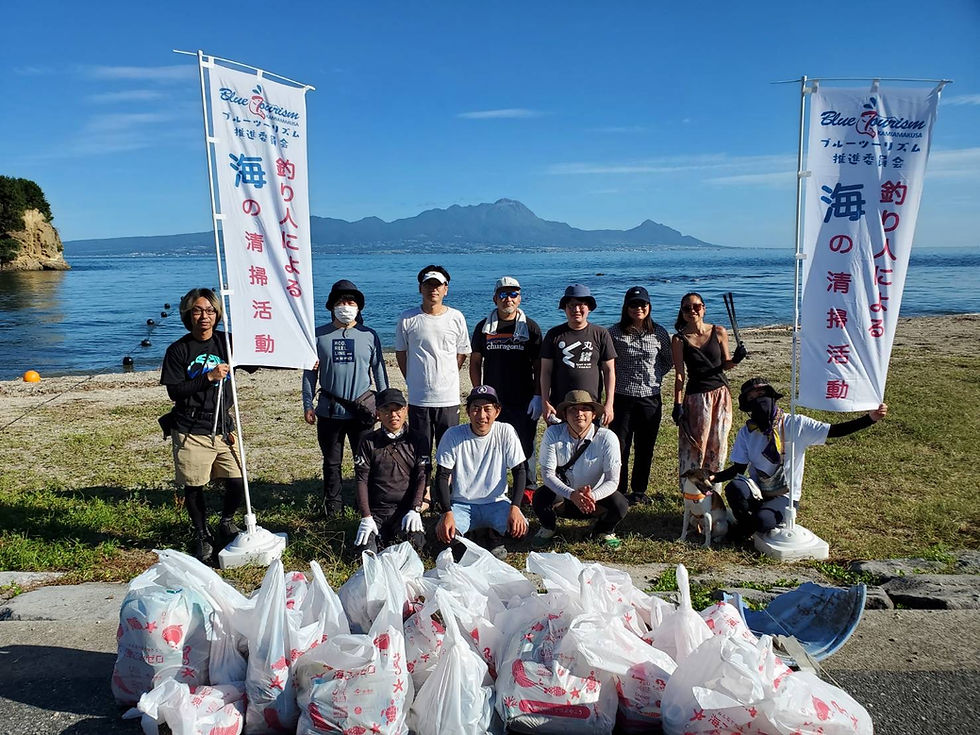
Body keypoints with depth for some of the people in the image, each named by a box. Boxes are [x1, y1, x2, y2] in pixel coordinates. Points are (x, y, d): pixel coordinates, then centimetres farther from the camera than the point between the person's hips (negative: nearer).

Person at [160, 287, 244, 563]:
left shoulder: (225, 342, 5)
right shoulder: (178, 350, -3)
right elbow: (174, 391, -9)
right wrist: (208, 377, -18)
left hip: (223, 428, 2)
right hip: (191, 432, -2)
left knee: (237, 483, -2)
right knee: (193, 488, 7)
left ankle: (227, 524, 27)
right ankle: (202, 536, 30)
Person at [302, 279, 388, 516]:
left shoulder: (369, 335, 4)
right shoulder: (319, 335, 4)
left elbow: (379, 371, 8)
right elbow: (310, 373, 8)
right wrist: (307, 405, 3)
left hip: (362, 412, -1)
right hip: (329, 411, 1)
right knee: (332, 461, 11)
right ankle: (333, 504, 25)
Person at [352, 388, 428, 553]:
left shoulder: (416, 441, 6)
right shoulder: (369, 442, 6)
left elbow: (422, 477, -1)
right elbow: (361, 480, 1)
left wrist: (415, 510, -15)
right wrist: (366, 517, -10)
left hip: (406, 510, -1)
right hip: (376, 511, 1)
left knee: (414, 544, -28)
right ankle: (381, 534, 9)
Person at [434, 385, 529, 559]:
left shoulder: (506, 432, -9)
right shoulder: (453, 435, -11)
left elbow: (519, 471, -6)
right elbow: (442, 476, -9)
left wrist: (515, 507, -20)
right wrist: (448, 512, -23)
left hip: (497, 502, 1)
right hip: (462, 504, -1)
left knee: (520, 528, -26)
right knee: (443, 533, -29)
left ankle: (495, 534, 8)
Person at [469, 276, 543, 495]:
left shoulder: (530, 327, 3)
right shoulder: (484, 327, 6)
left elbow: (538, 366, 3)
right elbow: (475, 363, 10)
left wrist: (538, 396, -5)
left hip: (523, 402, -1)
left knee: (524, 448, 4)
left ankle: (528, 488, 19)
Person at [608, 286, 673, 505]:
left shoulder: (659, 332, 3)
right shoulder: (615, 332, -4)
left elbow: (668, 360, 14)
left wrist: (655, 376, 2)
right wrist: (617, 377, -4)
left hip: (650, 398, 2)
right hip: (622, 398, -2)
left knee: (645, 448, 11)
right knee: (619, 446, 1)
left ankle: (639, 490, 26)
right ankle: (619, 491, 14)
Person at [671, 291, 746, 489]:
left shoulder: (719, 332, 1)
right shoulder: (679, 340, -5)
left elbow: (725, 364, 10)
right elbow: (679, 374, -5)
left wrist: (736, 359, -12)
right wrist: (678, 404, -10)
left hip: (721, 393, 3)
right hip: (696, 397, -3)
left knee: (718, 443, 7)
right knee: (695, 445, -3)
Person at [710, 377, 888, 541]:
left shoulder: (796, 425, -7)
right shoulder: (746, 433, -1)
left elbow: (834, 431, -10)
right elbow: (738, 470, -2)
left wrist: (870, 419, -24)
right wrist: (713, 477, -21)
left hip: (785, 497, -2)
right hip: (757, 493, 2)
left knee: (763, 521, -33)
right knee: (734, 486, -32)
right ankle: (746, 524, -1)